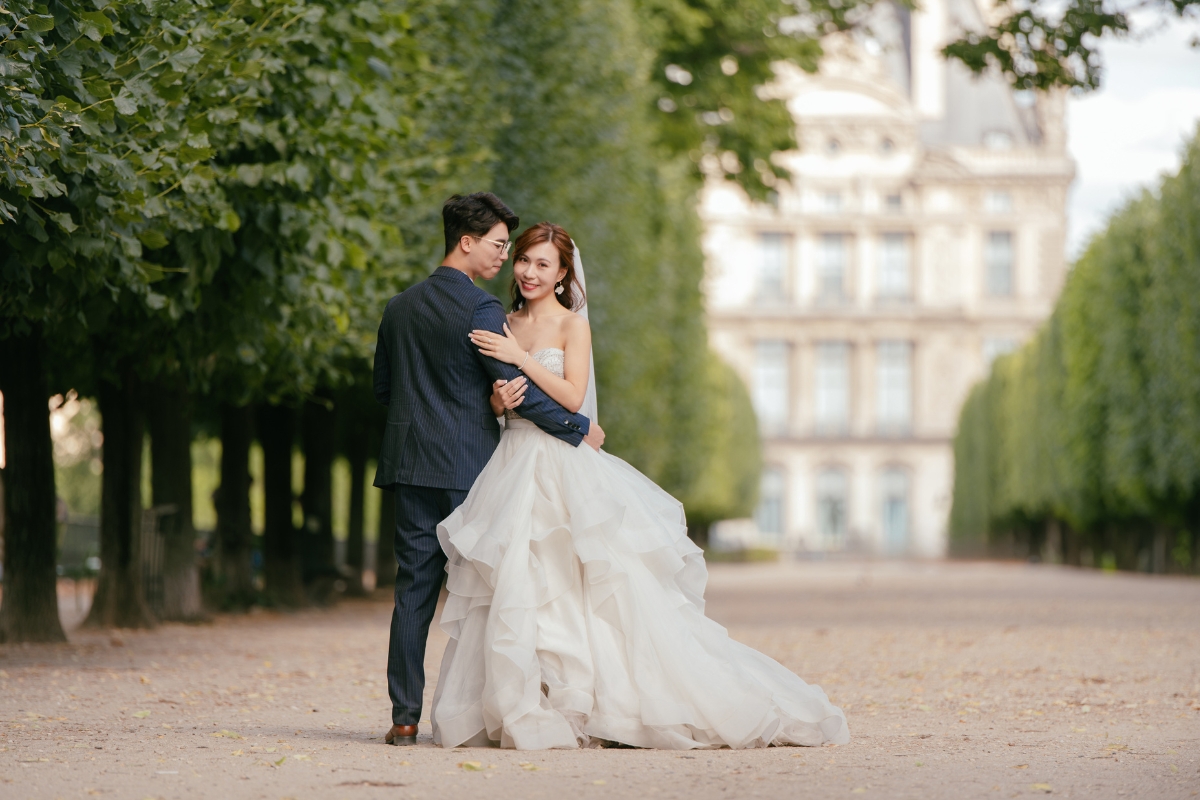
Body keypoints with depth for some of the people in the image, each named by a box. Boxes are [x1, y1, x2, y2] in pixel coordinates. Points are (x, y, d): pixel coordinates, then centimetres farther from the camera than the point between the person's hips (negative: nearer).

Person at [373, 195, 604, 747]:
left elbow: (382, 386, 17)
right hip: (467, 464, -6)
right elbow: (518, 388, -13)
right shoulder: (479, 309, -11)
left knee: (414, 589, 4)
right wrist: (578, 430, -4)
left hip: (411, 465, 6)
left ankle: (405, 717, 1)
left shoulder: (399, 308, 10)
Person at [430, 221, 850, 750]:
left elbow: (573, 397, -12)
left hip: (565, 467, -5)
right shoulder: (504, 327, 14)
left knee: (588, 586, -8)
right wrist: (500, 397, -7)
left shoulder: (572, 325, -1)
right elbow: (492, 403, 15)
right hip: (513, 465, 5)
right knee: (512, 592, -1)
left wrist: (521, 358, -15)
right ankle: (527, 712, 3)